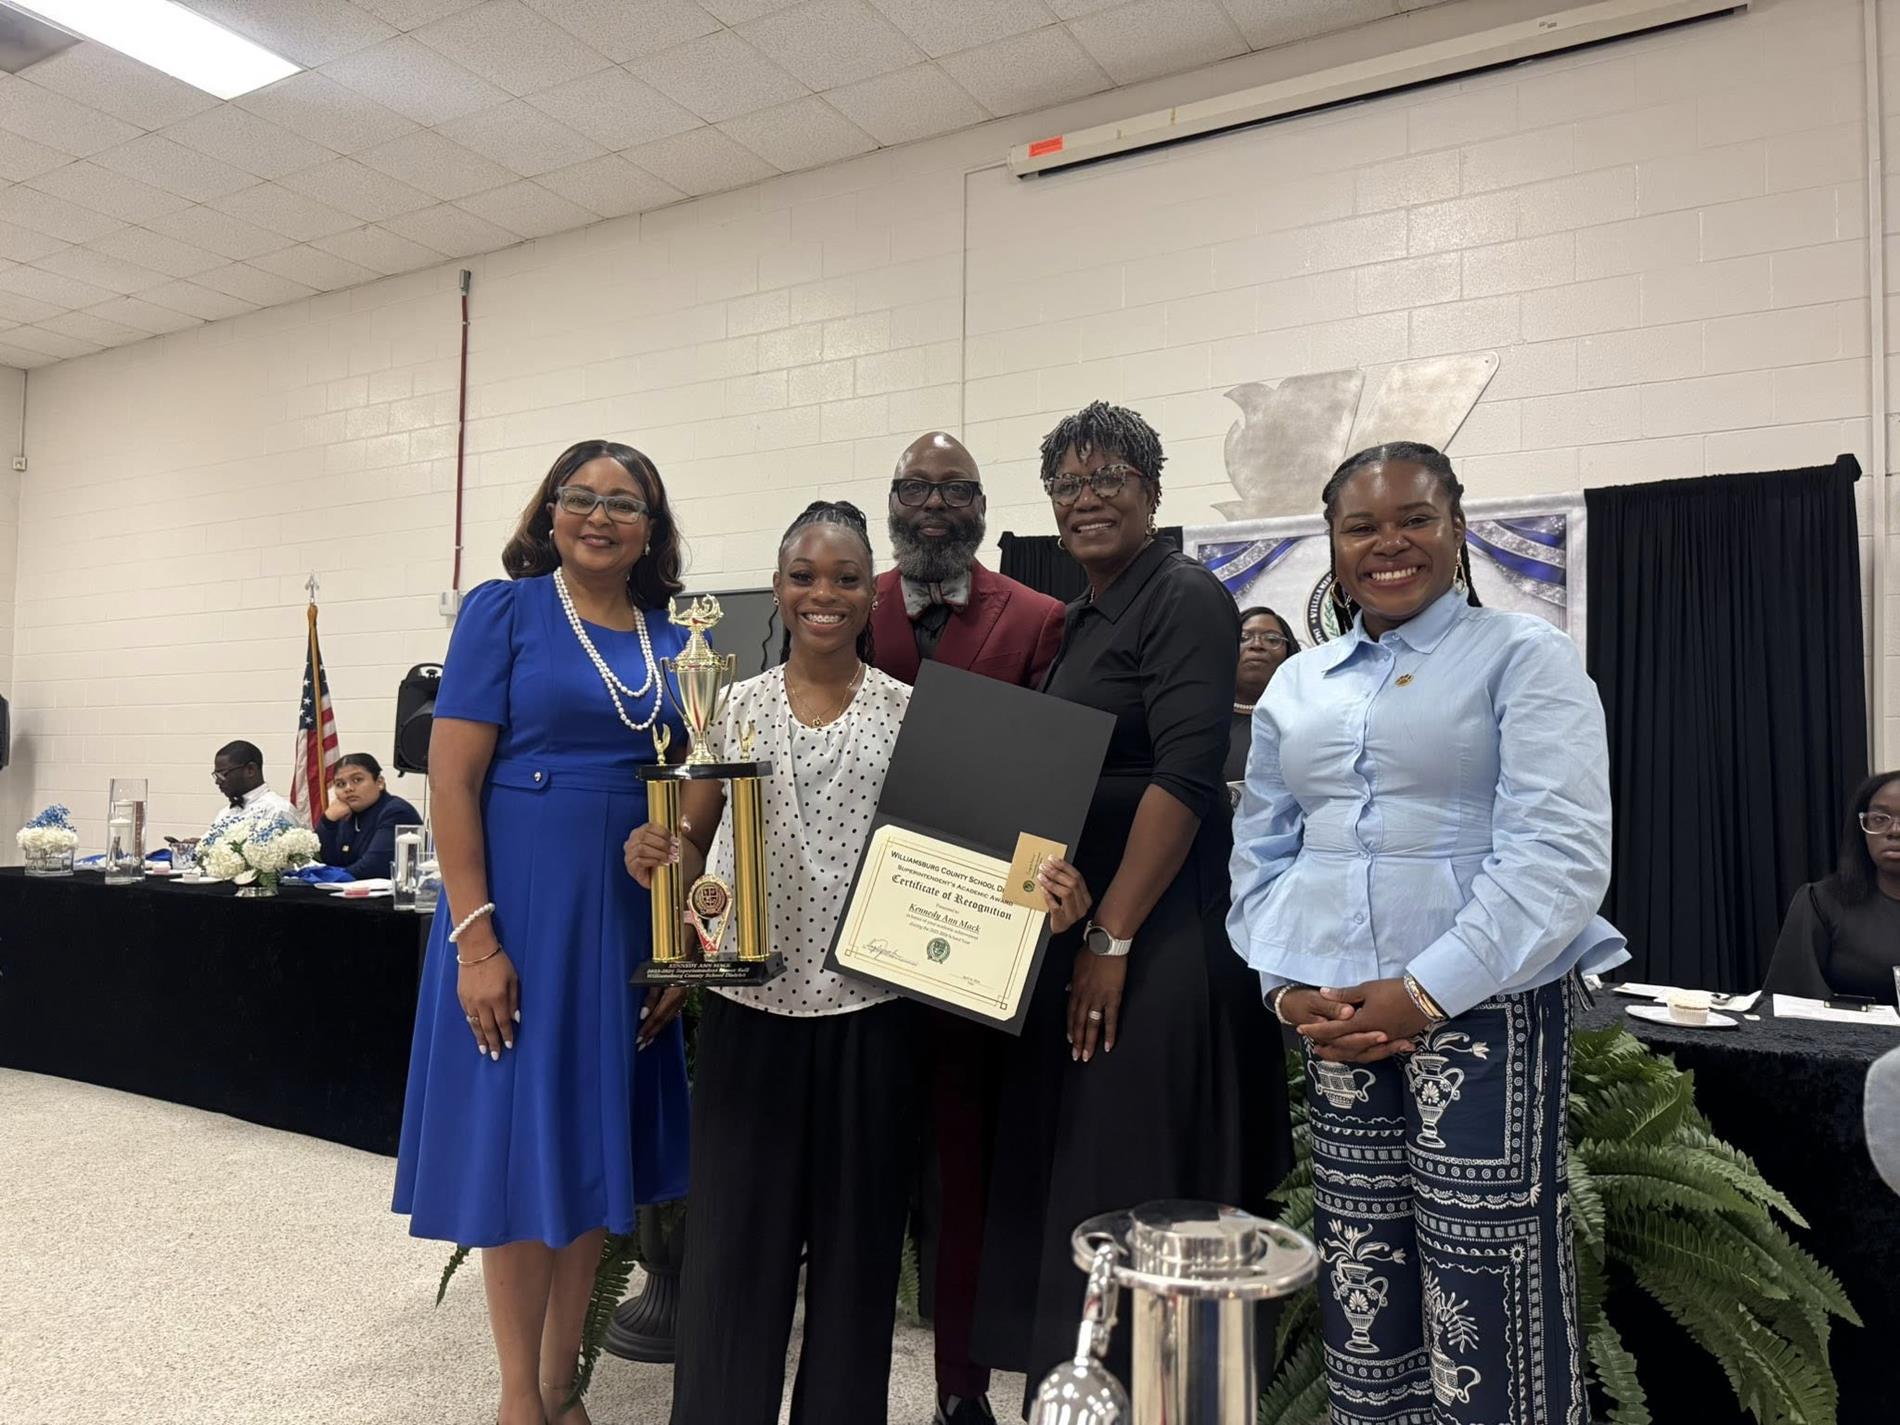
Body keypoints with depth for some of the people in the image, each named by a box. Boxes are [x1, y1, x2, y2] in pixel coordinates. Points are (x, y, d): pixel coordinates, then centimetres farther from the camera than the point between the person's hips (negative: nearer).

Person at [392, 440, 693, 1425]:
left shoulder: (675, 641, 8)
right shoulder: (504, 610, -4)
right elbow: (451, 781, -9)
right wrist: (475, 938, -16)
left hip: (635, 918, 5)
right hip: (524, 906, -4)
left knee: (599, 1146, 13)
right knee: (519, 1146, 5)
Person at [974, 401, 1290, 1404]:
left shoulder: (1184, 598, -10)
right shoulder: (1078, 619, 16)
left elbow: (1185, 777, -19)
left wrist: (1111, 940, -20)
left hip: (1153, 937, -9)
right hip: (1069, 933, 9)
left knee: (1132, 1190, 0)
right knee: (1060, 1182, 16)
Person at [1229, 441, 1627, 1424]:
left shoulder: (1523, 657, 0)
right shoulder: (1296, 685, 14)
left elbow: (1560, 851, -11)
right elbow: (1261, 854, 14)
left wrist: (1426, 992, -16)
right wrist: (1289, 988, -2)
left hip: (1484, 1008, -4)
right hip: (1337, 1019, 4)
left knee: (1486, 1306, -2)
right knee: (1362, 1292, 8)